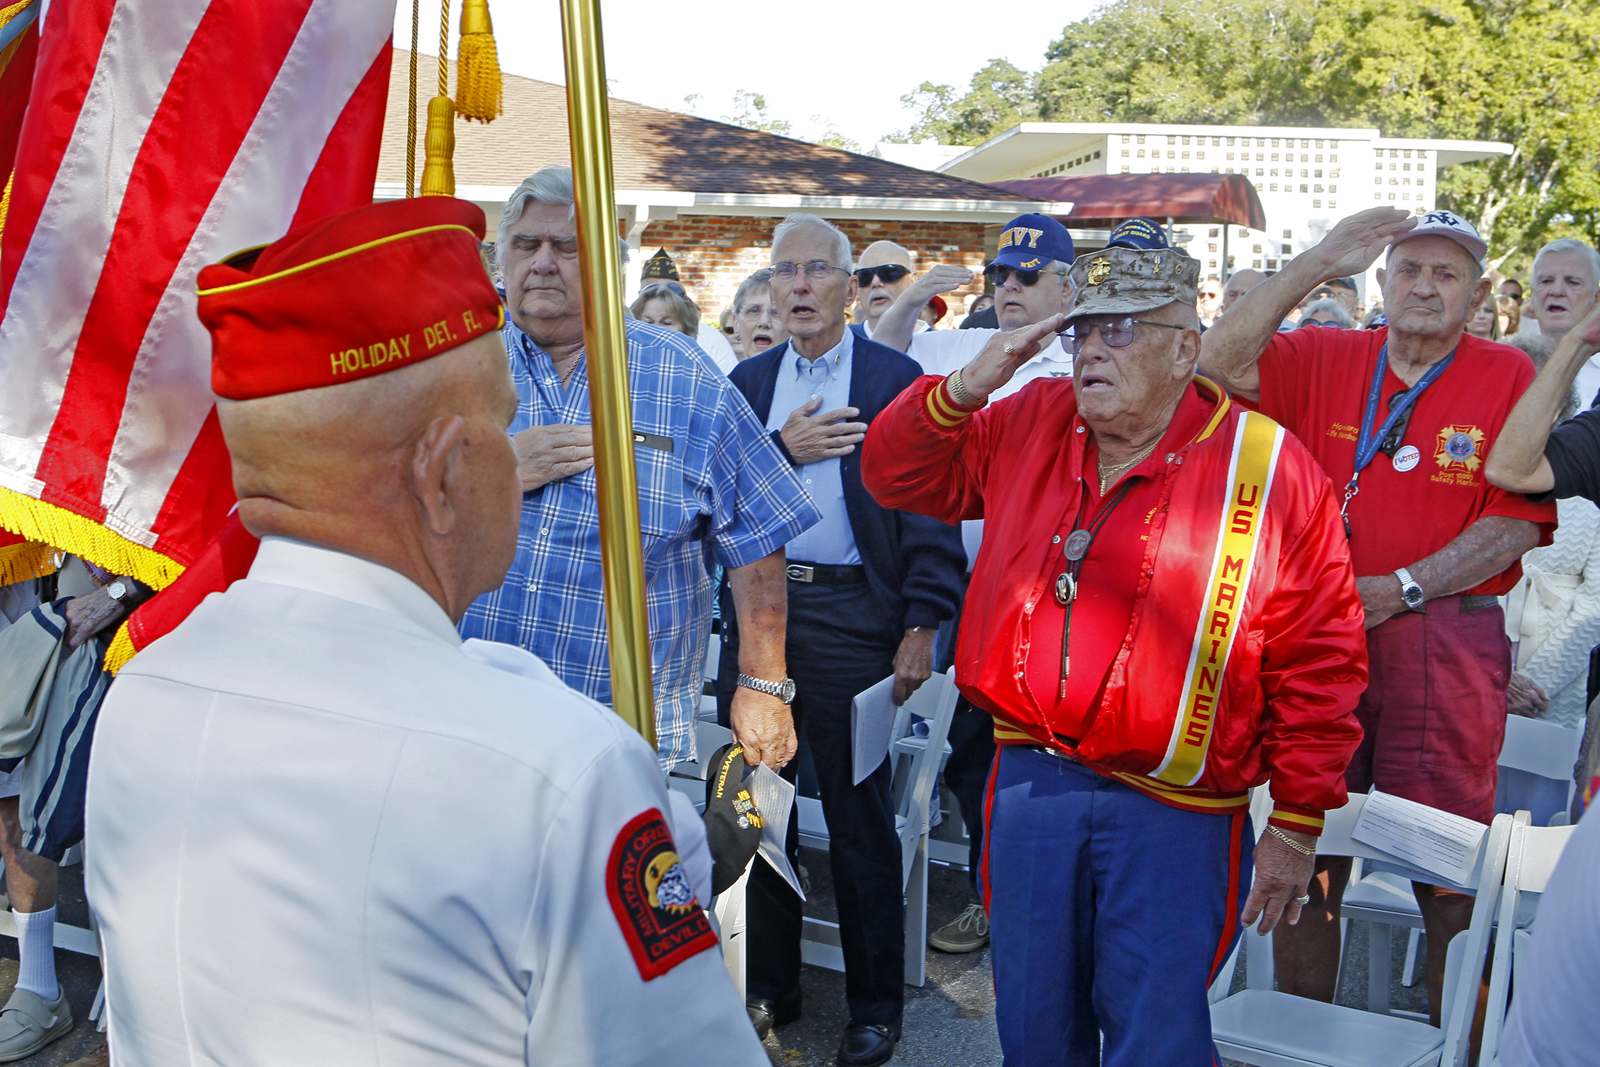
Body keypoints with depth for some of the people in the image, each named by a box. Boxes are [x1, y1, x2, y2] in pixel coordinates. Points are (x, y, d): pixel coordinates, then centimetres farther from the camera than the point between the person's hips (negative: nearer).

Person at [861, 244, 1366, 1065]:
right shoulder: (1031, 425, 3)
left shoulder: (1268, 468, -9)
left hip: (1172, 810, -4)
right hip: (1030, 778, 4)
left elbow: (1319, 661, -6)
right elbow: (896, 475, 11)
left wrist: (1298, 822, -4)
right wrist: (962, 392, -7)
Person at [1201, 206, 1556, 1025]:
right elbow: (1220, 362, -9)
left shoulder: (1509, 377, 1)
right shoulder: (1323, 358, 6)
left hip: (1445, 643, -2)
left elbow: (1520, 519, -5)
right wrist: (1318, 263, -12)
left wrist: (1401, 589, -14)